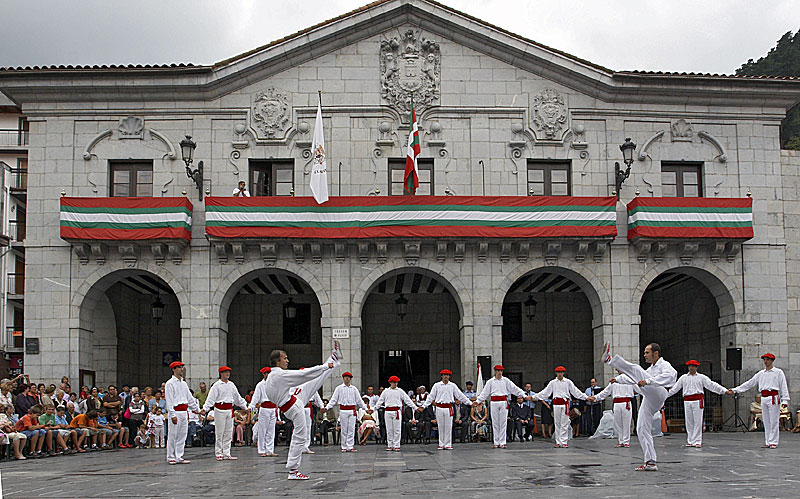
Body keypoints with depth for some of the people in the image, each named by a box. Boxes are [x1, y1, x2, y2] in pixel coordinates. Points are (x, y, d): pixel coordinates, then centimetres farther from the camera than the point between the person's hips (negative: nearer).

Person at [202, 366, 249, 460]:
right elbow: (211, 398, -10)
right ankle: (218, 454, 3)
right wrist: (205, 408, -21)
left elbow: (237, 397, 23)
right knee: (219, 433, -4)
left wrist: (245, 406, 24)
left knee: (228, 433, 7)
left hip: (229, 410, 6)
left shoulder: (231, 385, 13)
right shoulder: (216, 385, -5)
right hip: (220, 410, -6)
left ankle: (227, 454, 12)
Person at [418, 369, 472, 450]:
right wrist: (423, 406, 3)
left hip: (448, 408, 0)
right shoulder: (437, 385, 5)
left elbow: (460, 395, 12)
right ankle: (441, 444, 10)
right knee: (440, 427, 3)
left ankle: (448, 444, 4)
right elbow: (431, 397, 8)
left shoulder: (452, 385, 7)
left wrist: (470, 403, 10)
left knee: (448, 427, -1)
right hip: (439, 408, 0)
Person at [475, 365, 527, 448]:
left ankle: (502, 442, 3)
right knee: (495, 423, 2)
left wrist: (524, 395, -3)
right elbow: (484, 392, 5)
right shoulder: (490, 382, 6)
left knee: (503, 423, -1)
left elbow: (514, 388, 3)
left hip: (503, 402, 0)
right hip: (494, 403, 0)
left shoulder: (506, 380, 6)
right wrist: (477, 401, -2)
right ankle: (496, 442, 8)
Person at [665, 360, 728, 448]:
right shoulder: (683, 378, 15)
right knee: (689, 422, 3)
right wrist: (665, 395, 19)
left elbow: (712, 385, 4)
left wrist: (725, 390, -3)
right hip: (687, 401, 2)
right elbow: (674, 388, 20)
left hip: (698, 400, -2)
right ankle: (690, 441, 10)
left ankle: (697, 441, -5)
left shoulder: (702, 377, 8)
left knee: (698, 422, -6)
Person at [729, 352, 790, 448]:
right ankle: (767, 442, 10)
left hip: (773, 398, -5)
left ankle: (773, 442, -4)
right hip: (763, 399, 5)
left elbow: (783, 386, 0)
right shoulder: (760, 374, 17)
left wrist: (785, 400, -10)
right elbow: (749, 383, 17)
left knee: (773, 421, -7)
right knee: (766, 421, 6)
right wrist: (734, 390, 12)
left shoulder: (778, 372, 4)